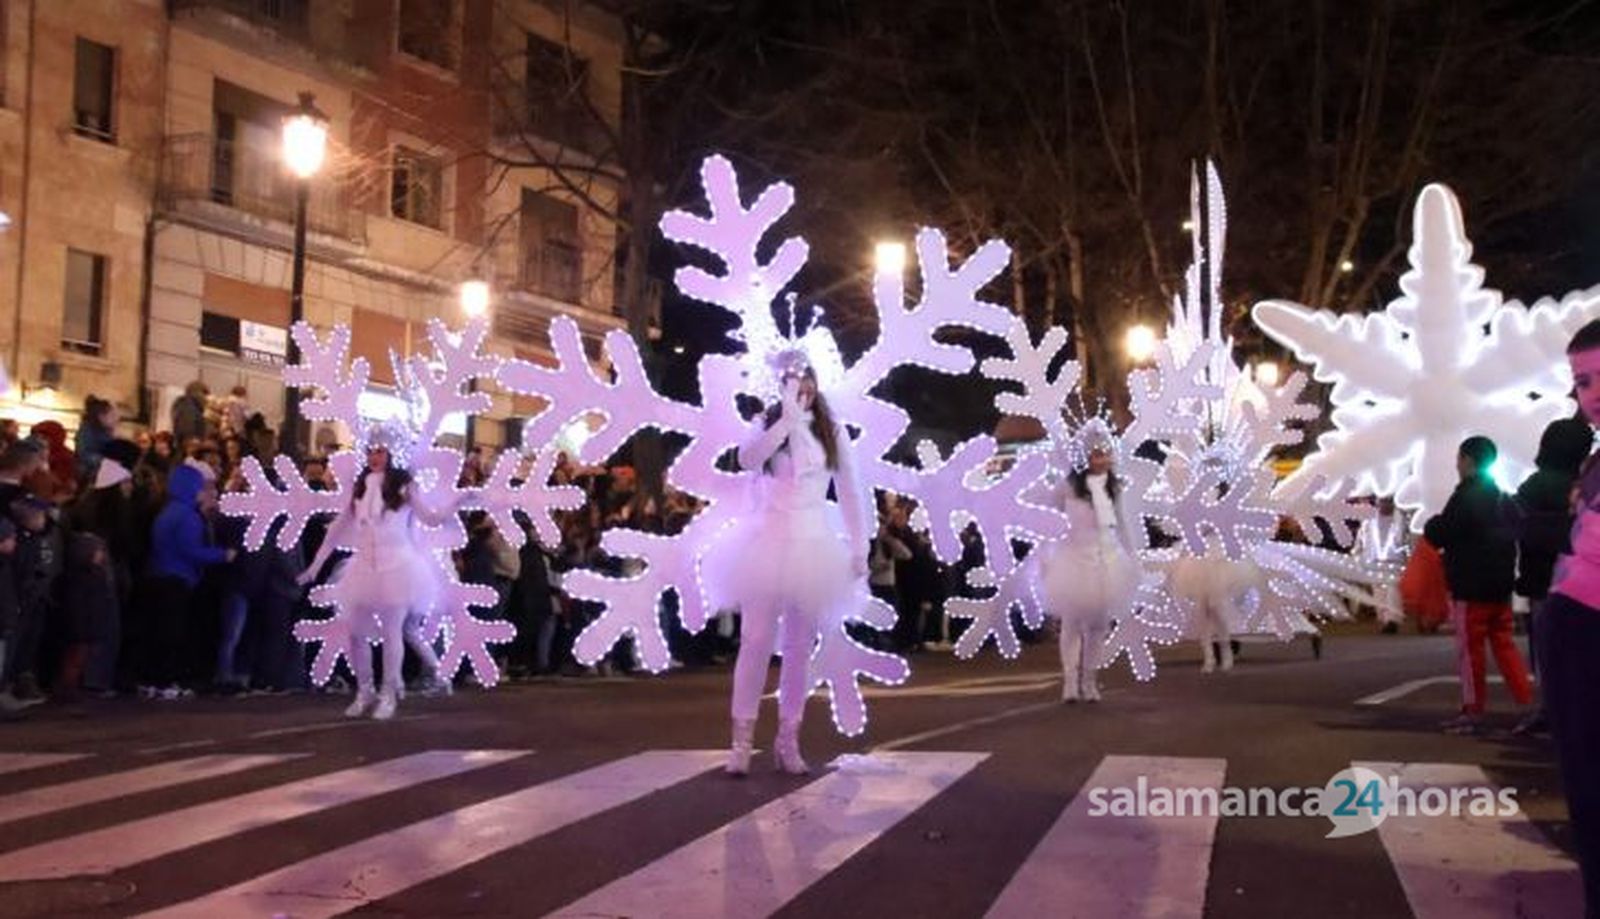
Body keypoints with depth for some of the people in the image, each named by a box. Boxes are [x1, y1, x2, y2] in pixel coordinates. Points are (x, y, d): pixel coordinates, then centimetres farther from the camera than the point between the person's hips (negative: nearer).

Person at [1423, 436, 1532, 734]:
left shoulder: (1466, 496, -16)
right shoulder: (1503, 498, 12)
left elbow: (1441, 535, -19)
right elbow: (1517, 534, 23)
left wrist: (1432, 525, 3)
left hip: (1471, 586, -8)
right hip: (1500, 585, 8)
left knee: (1470, 647, -2)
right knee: (1504, 643, 12)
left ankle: (1473, 711, 1)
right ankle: (1528, 704, 9)